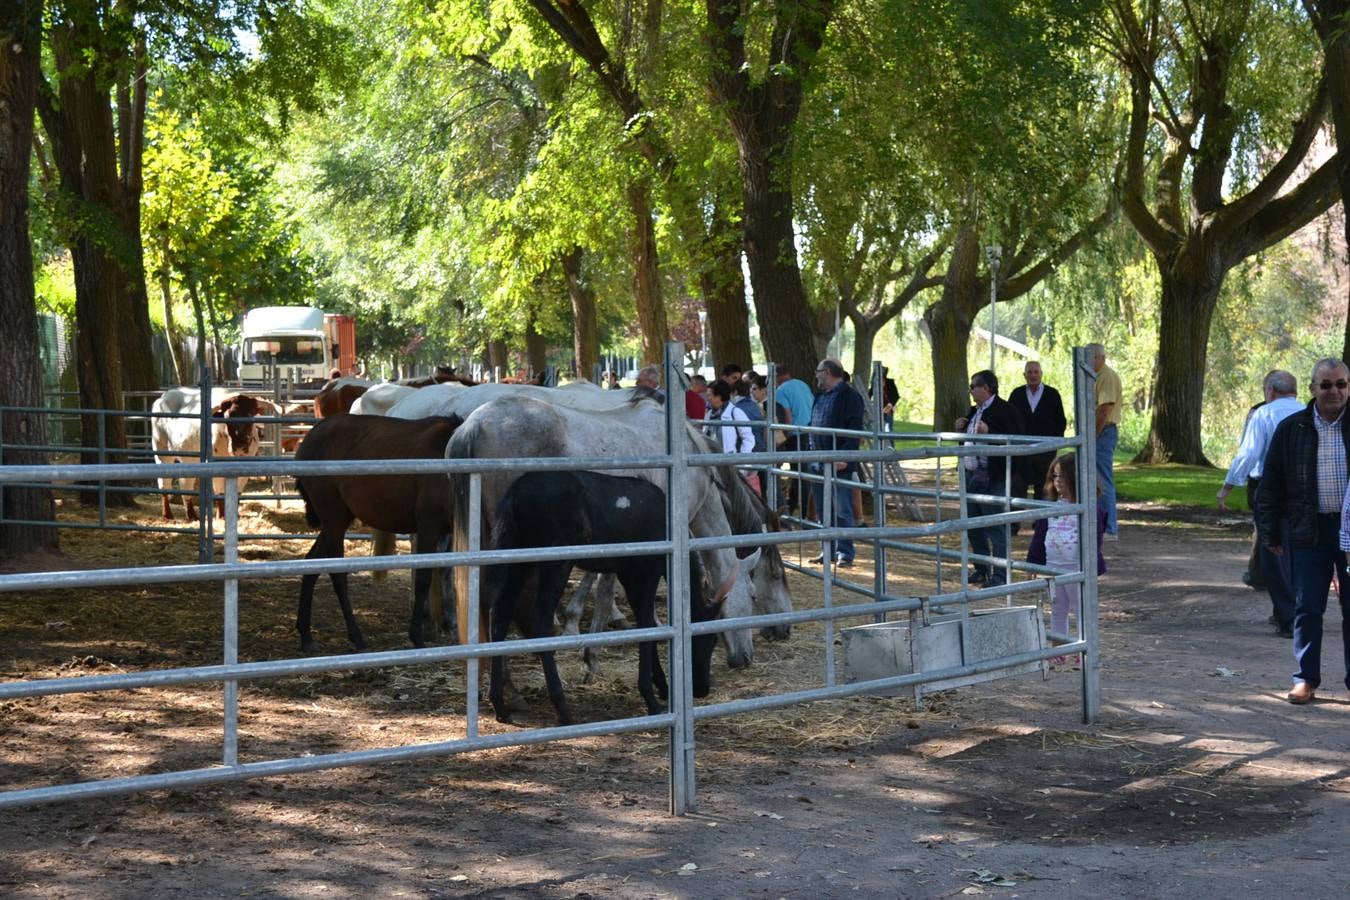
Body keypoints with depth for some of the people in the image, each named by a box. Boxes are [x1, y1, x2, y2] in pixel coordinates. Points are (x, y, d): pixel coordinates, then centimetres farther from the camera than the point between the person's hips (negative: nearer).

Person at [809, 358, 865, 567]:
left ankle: (844, 553, -1)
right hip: (818, 463, 9)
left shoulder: (849, 396, -9)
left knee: (842, 511, -5)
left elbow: (854, 430, -16)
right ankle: (828, 550, 21)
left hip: (840, 464, -9)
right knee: (823, 511, 13)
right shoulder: (821, 397, 17)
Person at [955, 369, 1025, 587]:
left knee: (994, 527, -7)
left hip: (991, 478, -10)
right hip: (971, 476, 10)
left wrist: (988, 432, -28)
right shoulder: (974, 411, 17)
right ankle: (982, 570, 25)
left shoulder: (1004, 409, -11)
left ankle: (1000, 575, -3)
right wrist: (960, 429, 7)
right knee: (973, 526, 14)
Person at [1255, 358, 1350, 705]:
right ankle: (1306, 678, 14)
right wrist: (1271, 533, 2)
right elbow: (1271, 485, 6)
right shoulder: (1291, 429, 3)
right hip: (1308, 532, 0)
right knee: (1307, 608, 4)